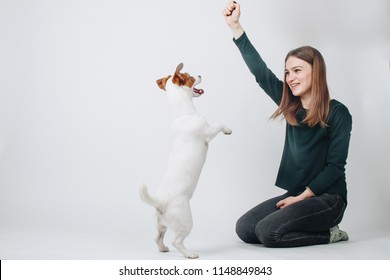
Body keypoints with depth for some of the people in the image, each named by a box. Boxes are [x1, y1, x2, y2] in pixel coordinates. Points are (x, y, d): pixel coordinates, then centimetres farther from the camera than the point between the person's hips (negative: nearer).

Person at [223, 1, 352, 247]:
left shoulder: (338, 113, -10)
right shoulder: (291, 106, 5)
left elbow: (336, 165, -12)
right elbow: (260, 72, -1)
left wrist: (302, 197, -14)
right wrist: (236, 27, -5)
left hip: (327, 198, -6)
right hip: (296, 195, 7)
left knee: (267, 232, -23)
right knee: (244, 229, -8)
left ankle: (329, 234, -1)